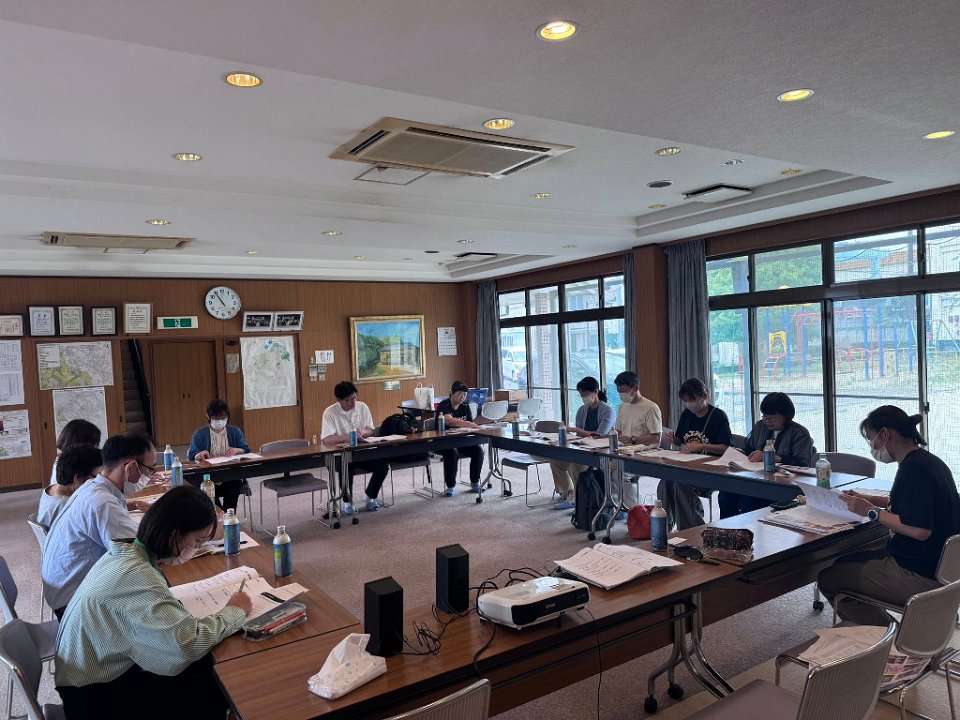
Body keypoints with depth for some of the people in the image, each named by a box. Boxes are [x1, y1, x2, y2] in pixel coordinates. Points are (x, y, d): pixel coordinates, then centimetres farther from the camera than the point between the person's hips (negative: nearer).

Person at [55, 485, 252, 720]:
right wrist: (235, 611, -20)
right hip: (95, 695, -8)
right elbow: (189, 643, -35)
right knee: (216, 689, -7)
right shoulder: (137, 577, -31)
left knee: (208, 666, 0)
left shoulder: (127, 551, -2)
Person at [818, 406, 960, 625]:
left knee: (828, 579, -6)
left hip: (919, 577, -10)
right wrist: (869, 499, 12)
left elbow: (920, 530, -28)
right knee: (845, 562, 20)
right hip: (935, 564, 10)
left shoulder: (914, 468, -22)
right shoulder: (928, 461, 8)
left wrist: (872, 512, -16)